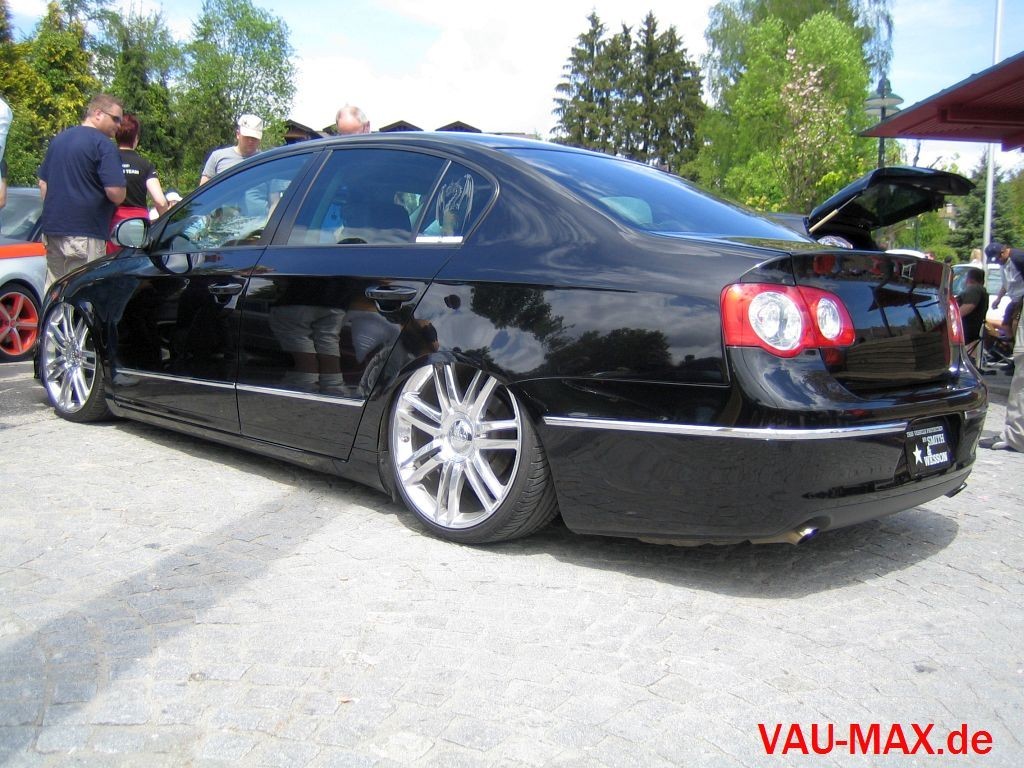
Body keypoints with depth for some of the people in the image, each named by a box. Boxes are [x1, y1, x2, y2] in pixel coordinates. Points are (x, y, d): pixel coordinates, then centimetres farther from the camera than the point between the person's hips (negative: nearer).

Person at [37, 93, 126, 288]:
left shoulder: (58, 139, 16)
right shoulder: (103, 144, -9)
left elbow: (43, 183, 21)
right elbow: (115, 193, -18)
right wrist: (119, 197, 4)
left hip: (52, 229, 8)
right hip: (85, 234, -8)